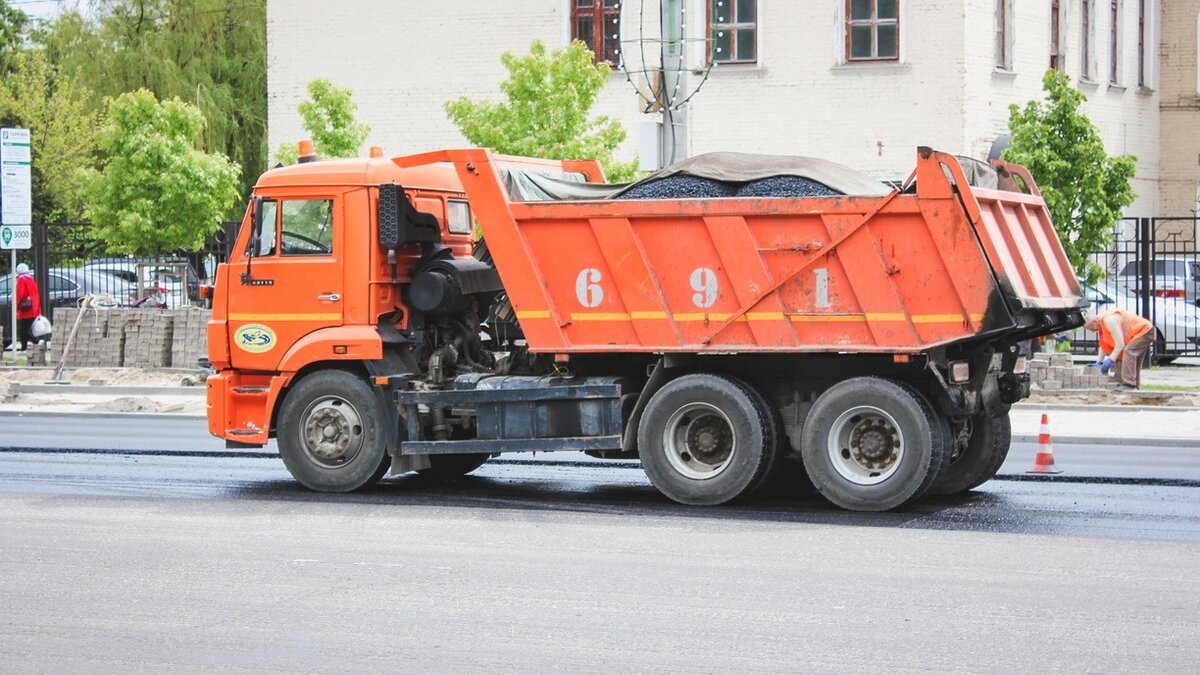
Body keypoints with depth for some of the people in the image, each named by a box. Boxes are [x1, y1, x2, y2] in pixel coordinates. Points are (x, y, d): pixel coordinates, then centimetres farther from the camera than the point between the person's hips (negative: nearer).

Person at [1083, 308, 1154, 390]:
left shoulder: (1109, 320, -26)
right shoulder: (1101, 322, 5)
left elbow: (1120, 344, -27)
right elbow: (1104, 345, 12)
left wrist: (1110, 360, -25)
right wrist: (1099, 362, 6)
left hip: (1143, 330, -11)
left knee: (1128, 351, -25)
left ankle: (1129, 383, -30)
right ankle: (1135, 385, 25)